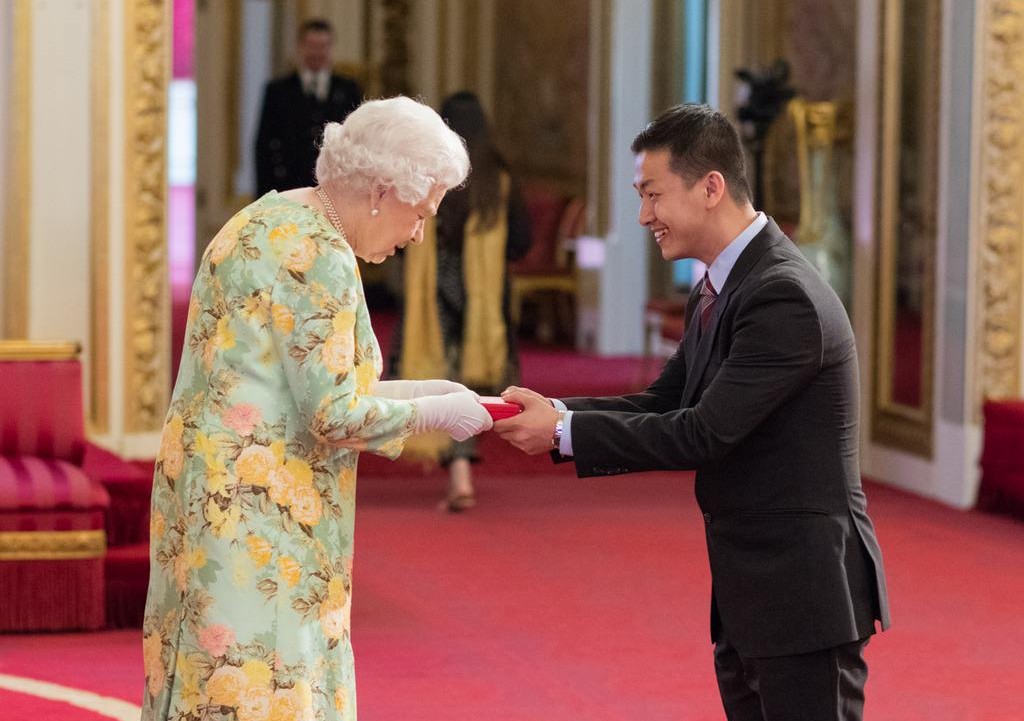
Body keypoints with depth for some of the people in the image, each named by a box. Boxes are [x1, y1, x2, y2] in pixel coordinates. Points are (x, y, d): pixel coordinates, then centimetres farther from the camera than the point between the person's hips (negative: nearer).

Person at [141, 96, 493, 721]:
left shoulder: (269, 221, 14)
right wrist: (433, 413, -5)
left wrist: (416, 391, 13)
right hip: (259, 517, -10)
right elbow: (333, 415, -18)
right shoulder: (320, 255, -16)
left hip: (221, 499, 10)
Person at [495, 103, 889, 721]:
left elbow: (703, 433, -22)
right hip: (747, 598, 10)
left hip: (803, 594, -10)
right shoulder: (722, 288, 12)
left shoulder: (786, 298, -20)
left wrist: (564, 433, -17)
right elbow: (665, 404, 11)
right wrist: (555, 413, -5)